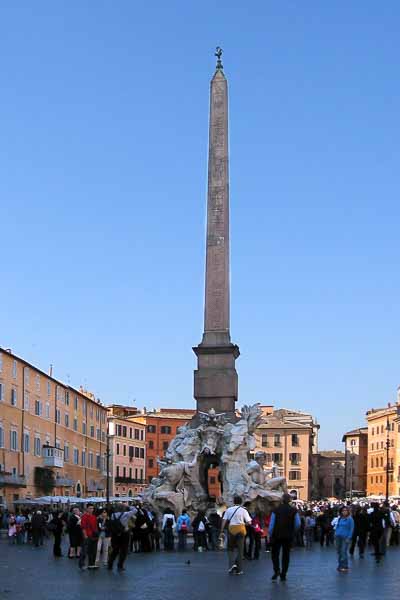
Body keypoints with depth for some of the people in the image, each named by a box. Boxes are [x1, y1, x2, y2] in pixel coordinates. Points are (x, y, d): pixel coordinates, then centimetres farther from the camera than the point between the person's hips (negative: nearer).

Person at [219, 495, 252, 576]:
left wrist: (222, 531, -1)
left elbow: (224, 521, -2)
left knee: (230, 548, 16)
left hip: (231, 529, 1)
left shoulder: (228, 510, 4)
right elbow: (249, 522, -6)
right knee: (239, 549, 7)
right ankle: (238, 570, 8)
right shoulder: (243, 510, 0)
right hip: (240, 529, -1)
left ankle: (232, 564, -5)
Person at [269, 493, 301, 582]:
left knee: (275, 553, 11)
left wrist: (270, 535, 3)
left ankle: (277, 570, -9)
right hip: (288, 536, 1)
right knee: (286, 554, 9)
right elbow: (298, 524, -3)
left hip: (277, 535, -1)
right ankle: (283, 575, 9)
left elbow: (272, 524, -5)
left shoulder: (276, 510, -6)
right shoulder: (294, 511, -3)